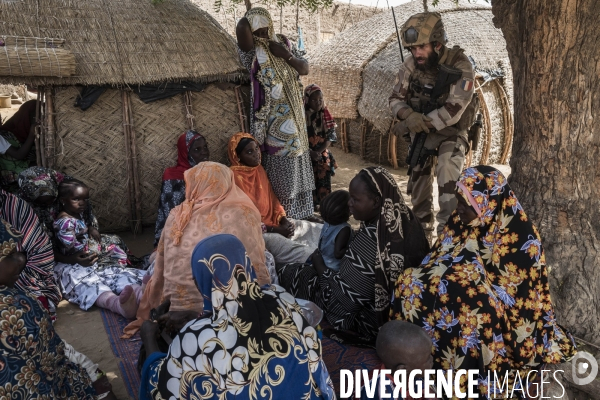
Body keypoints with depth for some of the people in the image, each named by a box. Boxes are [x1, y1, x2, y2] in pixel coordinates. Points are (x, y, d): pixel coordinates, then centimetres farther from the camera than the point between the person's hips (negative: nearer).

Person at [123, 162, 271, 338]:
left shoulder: (176, 216, 6)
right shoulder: (244, 213, -1)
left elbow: (160, 272, 14)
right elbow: (258, 271, 0)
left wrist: (145, 316, 27)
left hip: (180, 316, 5)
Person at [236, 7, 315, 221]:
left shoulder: (284, 42, 9)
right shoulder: (251, 49, -8)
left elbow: (305, 69, 8)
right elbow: (241, 28, -28)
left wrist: (287, 56, -10)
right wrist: (250, 17, -6)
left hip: (293, 113, 6)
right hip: (271, 118, -6)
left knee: (297, 161, 12)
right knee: (279, 166, -5)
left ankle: (299, 213, 26)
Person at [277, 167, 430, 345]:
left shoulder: (370, 240, -35)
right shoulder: (406, 220, -11)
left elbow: (341, 300, -28)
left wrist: (318, 263, -11)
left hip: (368, 323, -8)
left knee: (285, 273, 7)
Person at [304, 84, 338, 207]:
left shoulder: (325, 115, 2)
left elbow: (330, 137, -2)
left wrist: (319, 151, -16)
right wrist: (311, 152, -20)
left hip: (323, 156, 2)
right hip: (307, 156, -2)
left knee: (324, 183, 2)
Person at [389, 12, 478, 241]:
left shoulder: (460, 66, -23)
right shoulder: (411, 65, -10)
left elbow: (452, 112, -28)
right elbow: (395, 99, -6)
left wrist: (411, 124, -29)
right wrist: (409, 115, -30)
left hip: (451, 132, -4)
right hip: (420, 132, 4)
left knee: (448, 182, -25)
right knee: (419, 184, 9)